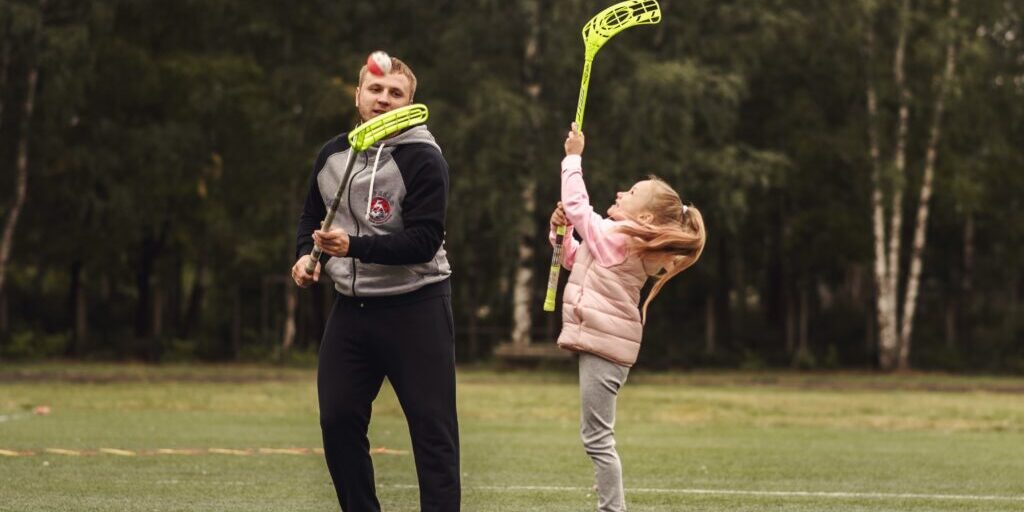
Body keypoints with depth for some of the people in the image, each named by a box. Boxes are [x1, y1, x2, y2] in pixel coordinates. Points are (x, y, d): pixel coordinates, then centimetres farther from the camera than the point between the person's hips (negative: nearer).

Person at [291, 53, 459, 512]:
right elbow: (312, 215, 24)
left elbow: (424, 240, -21)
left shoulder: (423, 160, -13)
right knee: (337, 422, 5)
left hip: (415, 307, -6)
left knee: (432, 428, -6)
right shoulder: (331, 155, 7)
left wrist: (355, 247, -30)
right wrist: (306, 254, 3)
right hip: (351, 307, 6)